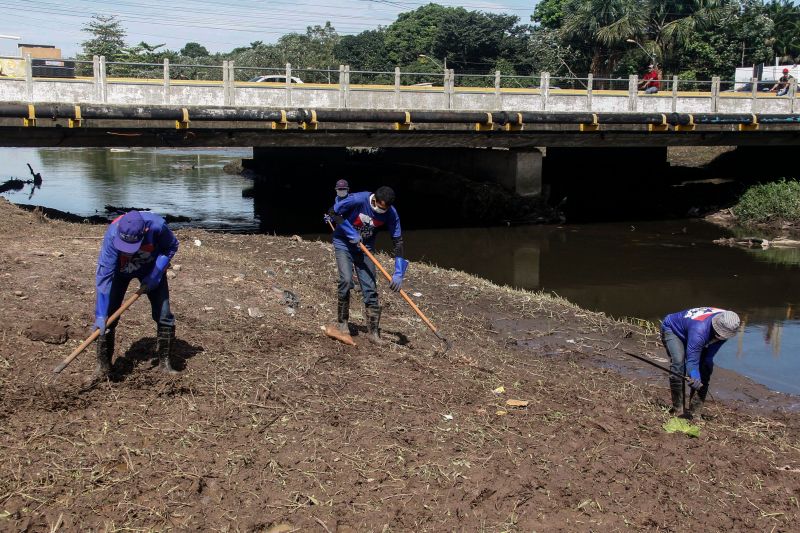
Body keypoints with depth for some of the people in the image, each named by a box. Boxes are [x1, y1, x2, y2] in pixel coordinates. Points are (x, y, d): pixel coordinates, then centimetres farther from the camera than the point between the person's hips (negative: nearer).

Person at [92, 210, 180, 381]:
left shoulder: (156, 225, -39)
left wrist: (155, 276, -23)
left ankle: (164, 362, 11)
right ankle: (103, 365, 7)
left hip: (151, 269, 1)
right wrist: (100, 314, -39)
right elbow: (104, 275, -37)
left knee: (164, 316, -5)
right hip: (120, 269, 0)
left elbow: (171, 247, -16)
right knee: (107, 317, -8)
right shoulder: (112, 234, -39)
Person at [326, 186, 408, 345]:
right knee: (346, 280, -21)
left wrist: (398, 273, -20)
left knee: (370, 289, -3)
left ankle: (374, 332, 4)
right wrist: (351, 234, -21)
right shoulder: (357, 200, -27)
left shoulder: (391, 214, -18)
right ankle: (341, 322, -2)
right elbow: (332, 213, -14)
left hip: (365, 248, 3)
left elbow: (398, 242, -13)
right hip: (344, 244, -3)